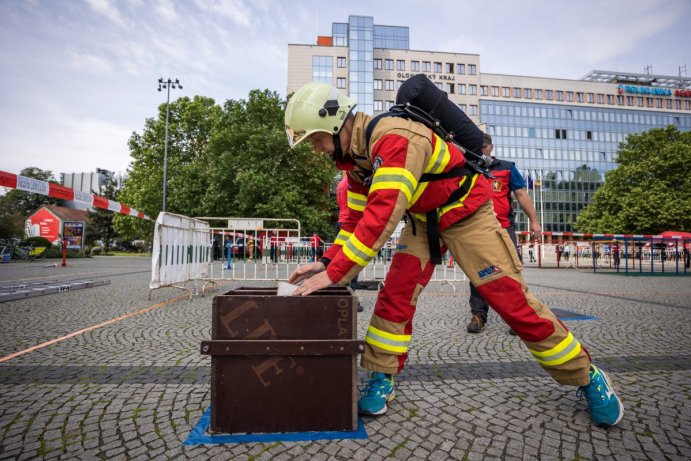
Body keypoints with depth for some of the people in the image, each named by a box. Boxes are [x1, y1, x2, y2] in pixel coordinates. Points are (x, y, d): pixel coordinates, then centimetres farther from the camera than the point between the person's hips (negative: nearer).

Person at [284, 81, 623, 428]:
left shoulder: (394, 138, -30)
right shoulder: (356, 155, 1)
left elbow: (381, 216, -39)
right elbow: (357, 217, 3)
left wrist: (334, 274, -36)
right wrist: (326, 262, -8)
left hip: (465, 211, -7)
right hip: (424, 219, 7)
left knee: (511, 299, -3)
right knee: (395, 293, -6)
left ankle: (587, 377, 20)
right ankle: (381, 378, 8)